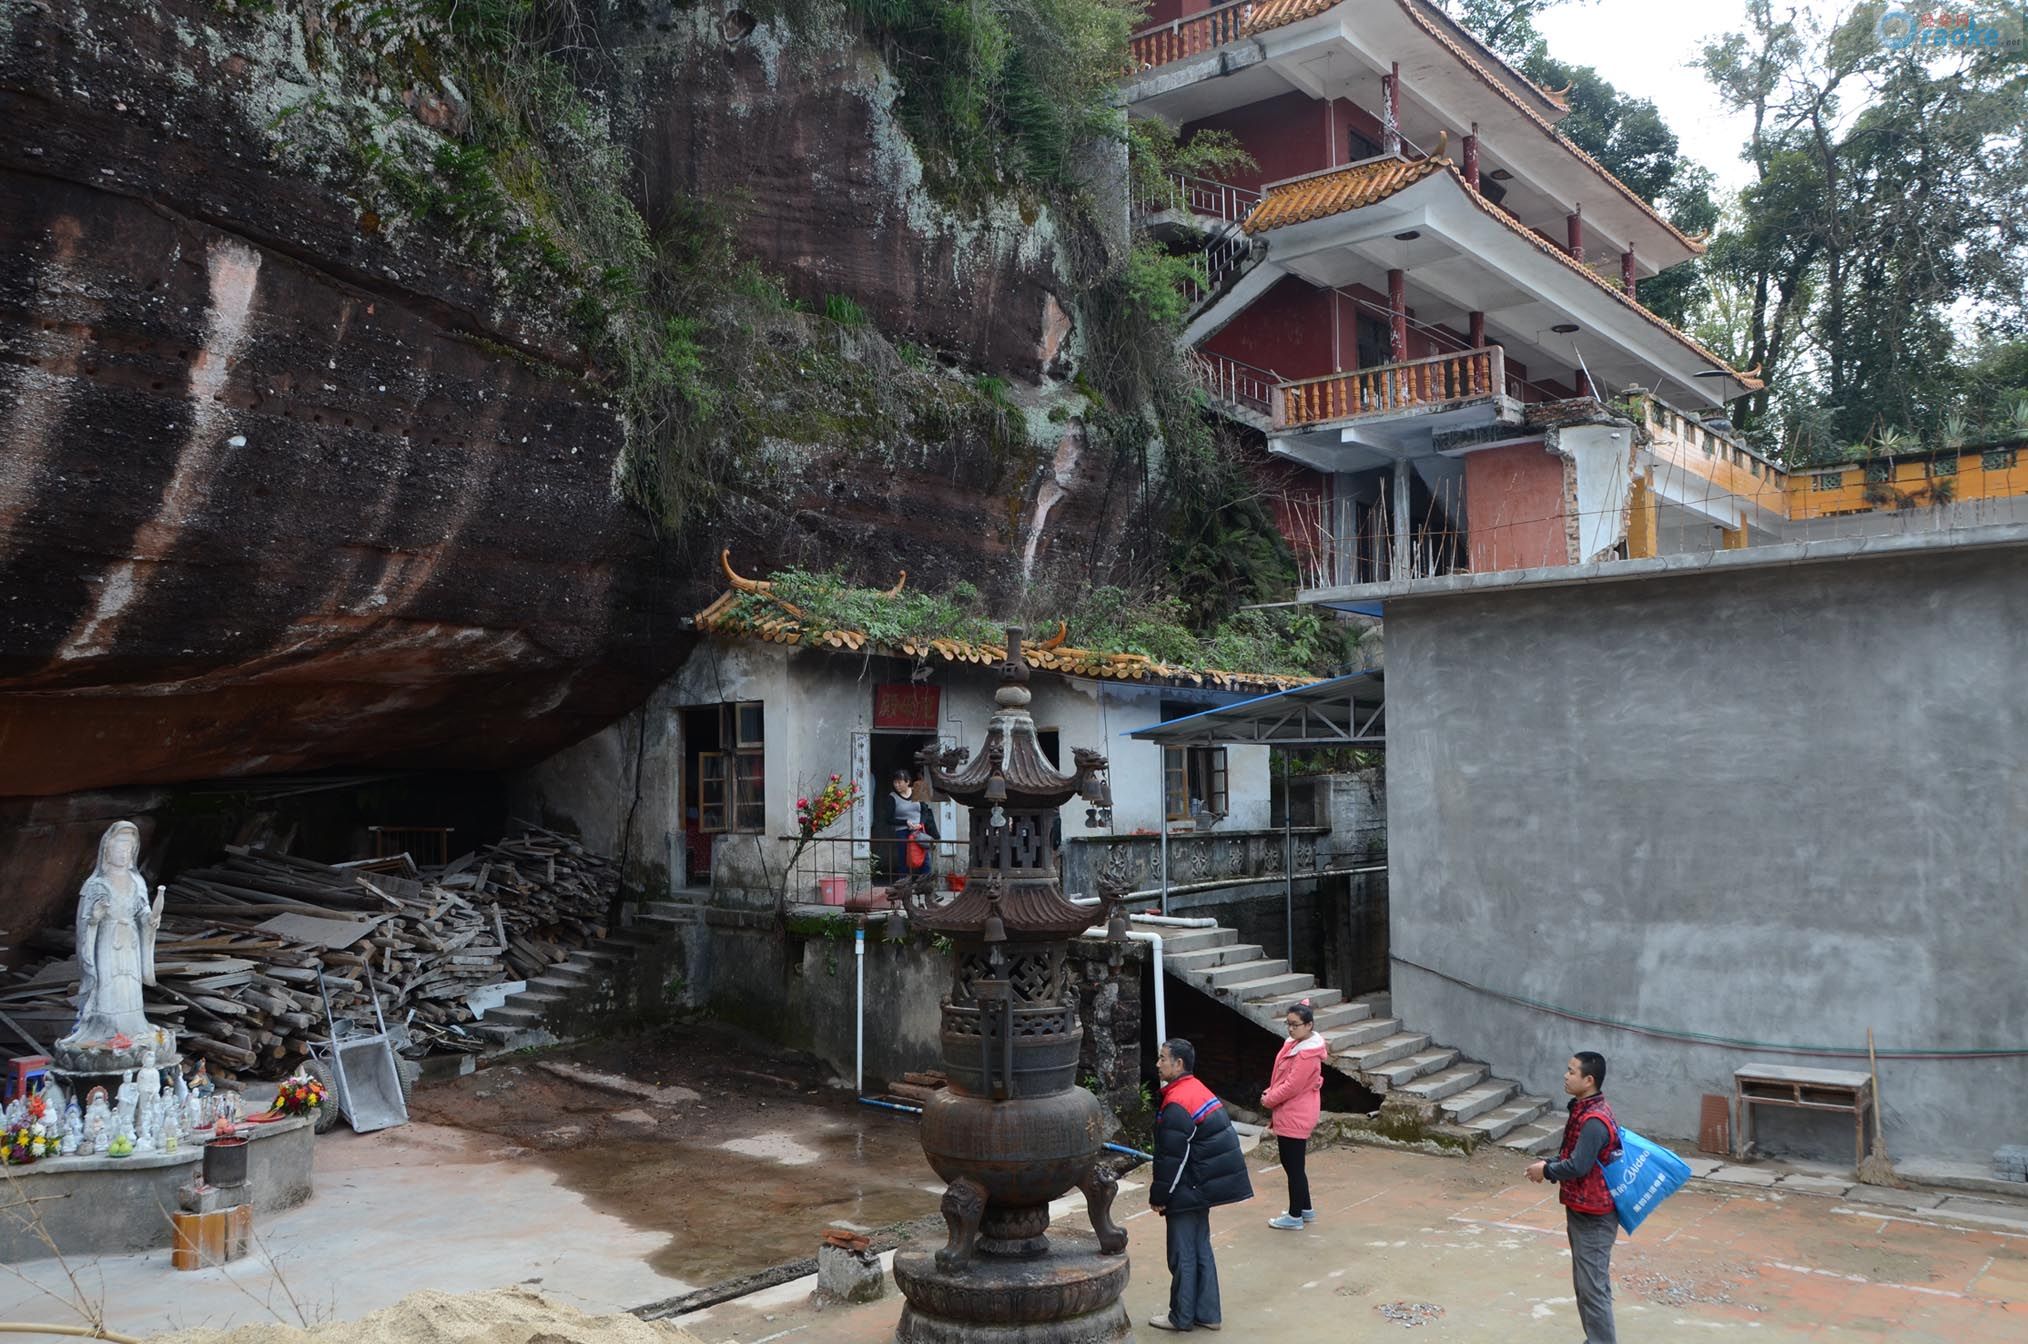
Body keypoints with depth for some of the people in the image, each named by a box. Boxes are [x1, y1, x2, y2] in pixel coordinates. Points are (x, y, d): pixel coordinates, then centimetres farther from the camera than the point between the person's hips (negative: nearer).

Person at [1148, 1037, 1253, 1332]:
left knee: (1182, 1254, 4)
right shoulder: (1198, 1089, 7)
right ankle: (1207, 1313, 24)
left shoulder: (1176, 1105, -23)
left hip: (1188, 1191, -9)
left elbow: (1171, 1157, -21)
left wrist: (1159, 1195, -10)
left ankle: (1182, 1316, 14)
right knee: (1200, 1249, 17)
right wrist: (1161, 1180, 19)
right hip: (1204, 1185, 9)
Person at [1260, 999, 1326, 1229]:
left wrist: (1268, 1100, -10)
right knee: (1293, 1164, 19)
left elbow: (1291, 1086, -22)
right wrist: (1270, 1093, 2)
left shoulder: (1307, 1054, -21)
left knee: (1293, 1166, 2)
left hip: (1295, 1118, -10)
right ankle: (1305, 1209, 32)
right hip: (1290, 1115, 10)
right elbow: (1282, 1077, 17)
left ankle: (1295, 1216, 13)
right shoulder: (1294, 1044, 8)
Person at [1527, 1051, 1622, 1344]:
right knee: (1585, 1283, 18)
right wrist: (1550, 1165, 1)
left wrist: (1546, 1171, -11)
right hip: (1582, 1210, 10)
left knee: (1593, 1286, -5)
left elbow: (1577, 1166, -27)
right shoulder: (1584, 1109, 8)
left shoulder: (1594, 1121, -24)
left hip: (1593, 1217, -10)